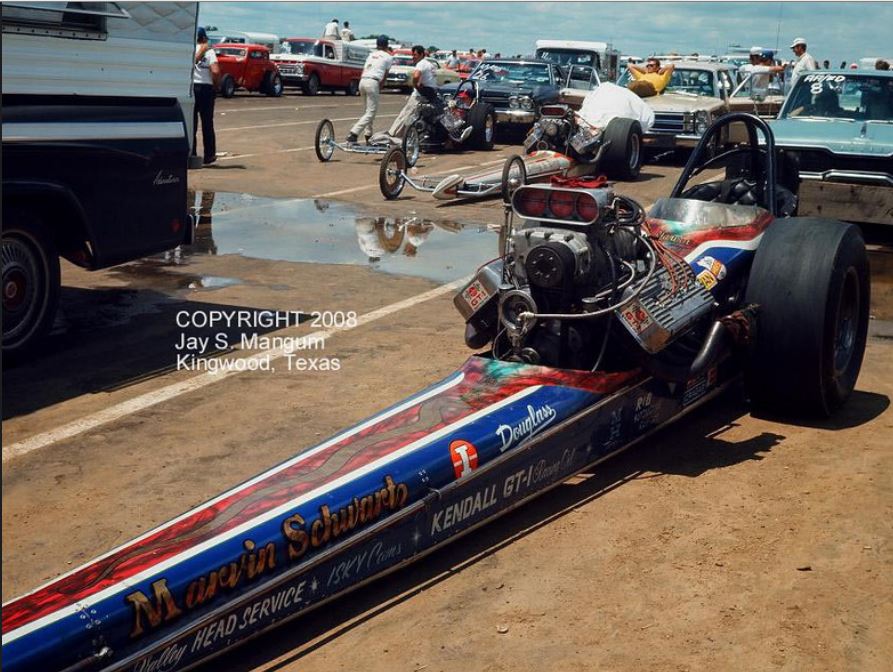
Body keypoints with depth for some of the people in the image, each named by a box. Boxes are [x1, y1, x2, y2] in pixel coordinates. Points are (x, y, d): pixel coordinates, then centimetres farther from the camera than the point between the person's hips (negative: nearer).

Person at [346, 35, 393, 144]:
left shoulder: (371, 54, 24)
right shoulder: (388, 56, 7)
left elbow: (364, 71, 19)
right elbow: (385, 75, 7)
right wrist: (380, 87, 18)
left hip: (362, 81, 7)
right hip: (373, 82, -7)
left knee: (369, 110, 20)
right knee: (371, 112, -7)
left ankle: (368, 135, 19)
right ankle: (354, 133, -22)